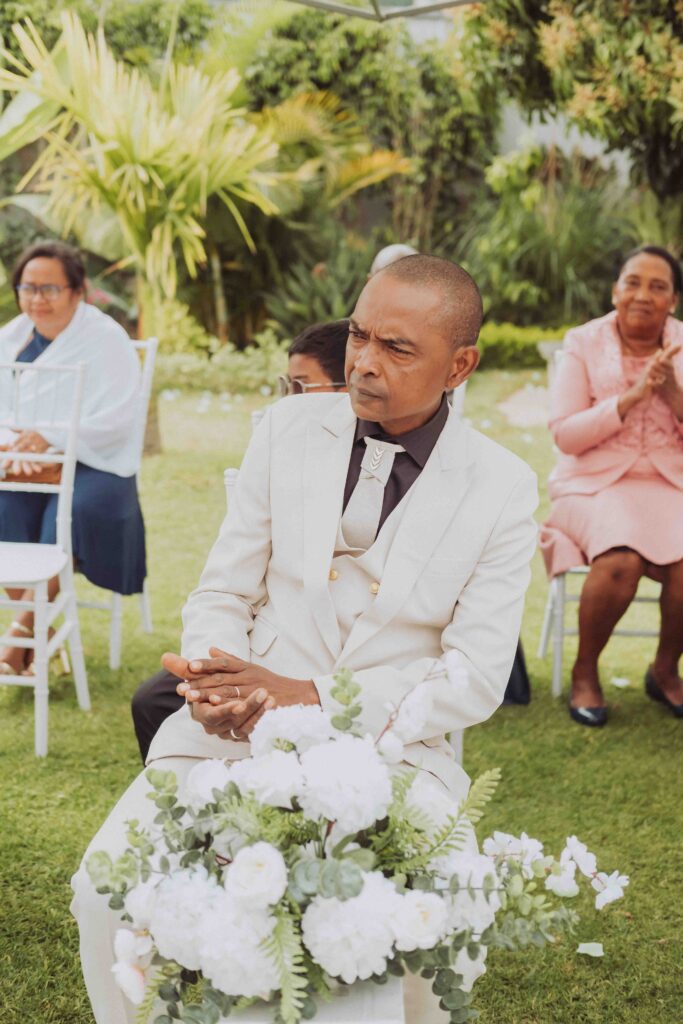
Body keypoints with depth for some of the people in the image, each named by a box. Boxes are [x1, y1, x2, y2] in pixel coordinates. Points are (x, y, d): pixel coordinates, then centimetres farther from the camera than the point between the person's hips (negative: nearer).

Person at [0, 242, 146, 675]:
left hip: (91, 463, -4)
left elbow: (115, 420, -14)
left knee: (77, 510, -34)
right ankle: (38, 630, -19)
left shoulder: (106, 339, -3)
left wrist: (52, 437, -27)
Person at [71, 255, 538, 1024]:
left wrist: (313, 699, -18)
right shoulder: (287, 428, 5)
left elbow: (475, 679, -6)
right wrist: (214, 680, -15)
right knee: (107, 890, -21)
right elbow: (222, 594, 9)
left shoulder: (502, 489, -2)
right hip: (237, 729, 2)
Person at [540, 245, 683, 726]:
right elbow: (564, 433, -7)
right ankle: (585, 672, -5)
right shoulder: (585, 343, 1)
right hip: (596, 483, -2)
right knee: (620, 562, -33)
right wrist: (631, 397, -17)